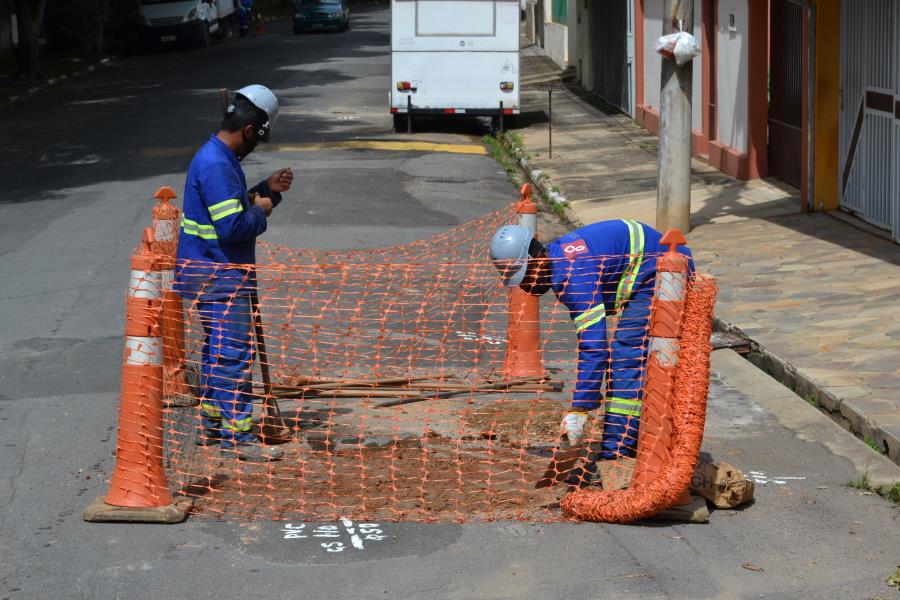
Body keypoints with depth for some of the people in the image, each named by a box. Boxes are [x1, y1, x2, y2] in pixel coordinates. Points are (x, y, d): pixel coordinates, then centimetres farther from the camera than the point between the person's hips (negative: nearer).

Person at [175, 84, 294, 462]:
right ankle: (236, 436, -6)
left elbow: (232, 206, 22)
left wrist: (268, 190, 10)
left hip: (216, 272, 11)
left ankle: (211, 423, 29)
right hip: (218, 275, -11)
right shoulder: (217, 166, -22)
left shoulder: (220, 158, 12)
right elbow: (232, 226, -28)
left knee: (218, 349, 19)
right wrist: (261, 211, -10)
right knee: (234, 353, -9)